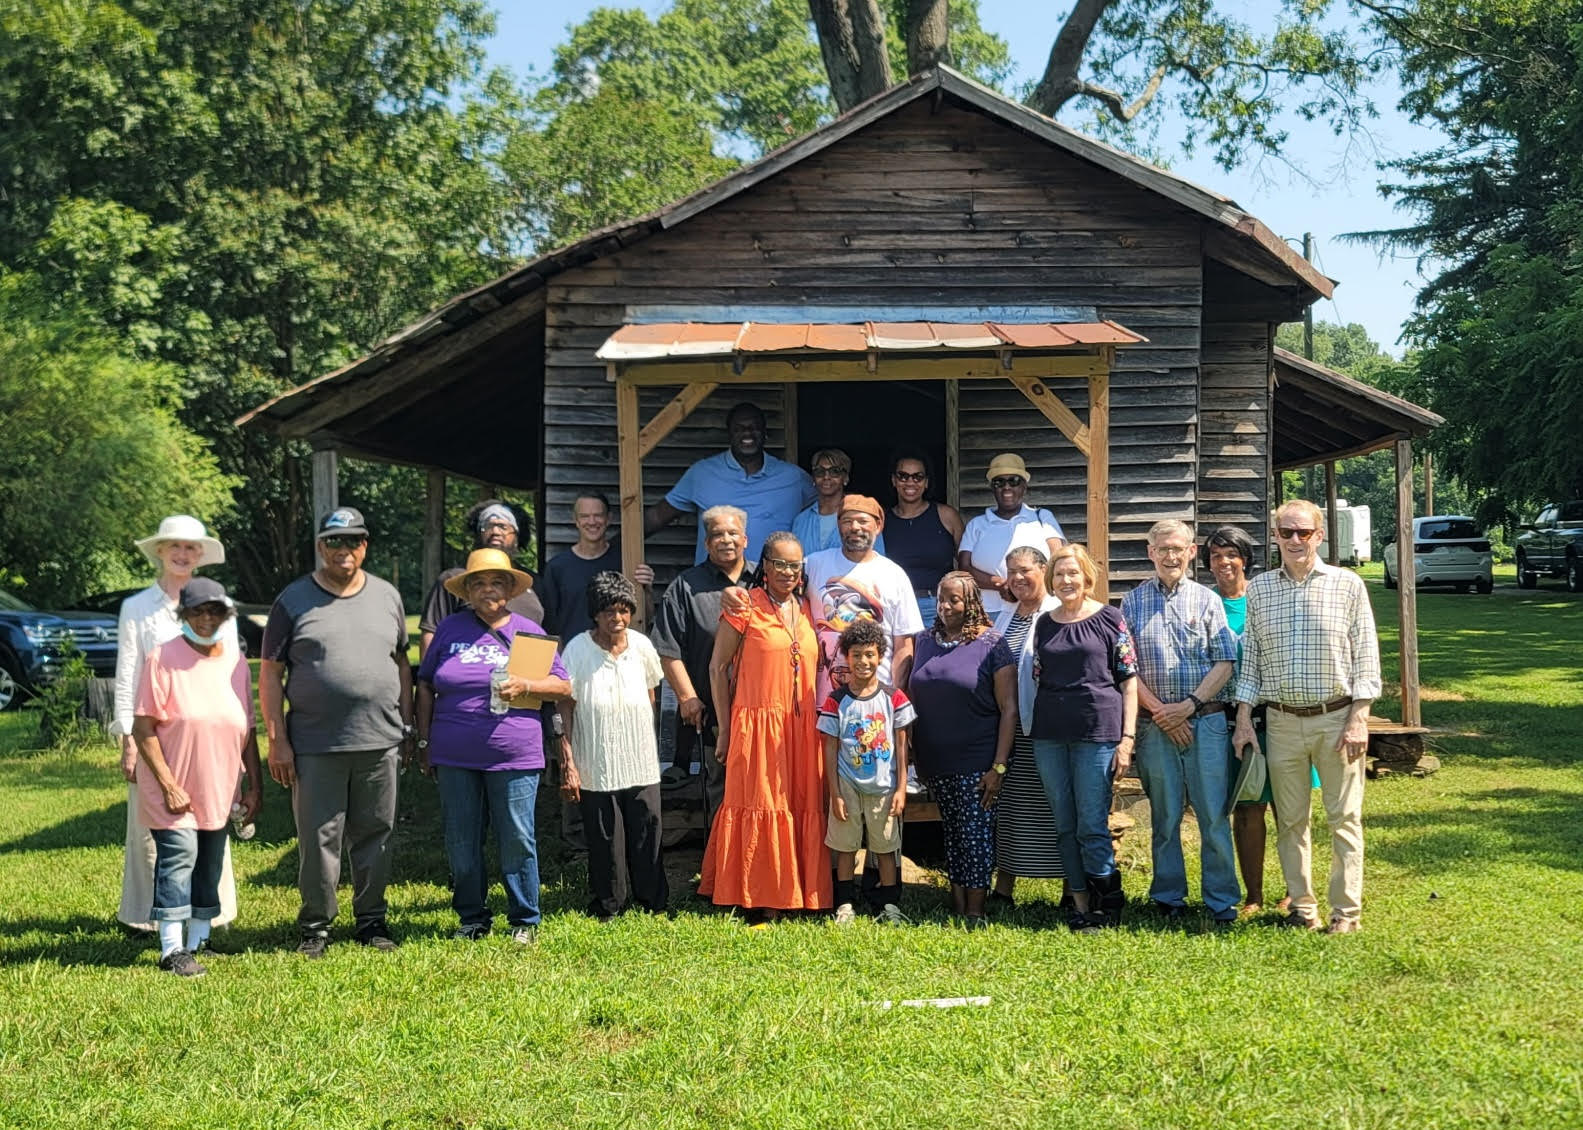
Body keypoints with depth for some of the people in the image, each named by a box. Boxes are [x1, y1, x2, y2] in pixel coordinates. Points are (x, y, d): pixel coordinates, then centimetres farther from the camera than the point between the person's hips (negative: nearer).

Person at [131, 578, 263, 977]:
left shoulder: (235, 660, 6)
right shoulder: (163, 659, -10)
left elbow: (247, 730, 12)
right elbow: (143, 730, -13)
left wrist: (255, 787, 9)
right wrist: (168, 786, -17)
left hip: (218, 793, 5)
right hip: (173, 791, -5)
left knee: (210, 868, 11)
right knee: (178, 859, -12)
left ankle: (197, 945, 23)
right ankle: (171, 951, -5)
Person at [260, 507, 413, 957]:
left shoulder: (387, 596, 12)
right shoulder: (294, 600, 2)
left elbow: (401, 665, 17)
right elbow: (270, 673, 1)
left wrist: (407, 728, 12)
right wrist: (278, 740, -5)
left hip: (380, 743, 3)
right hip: (315, 747, -2)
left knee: (375, 836, 9)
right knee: (318, 840, 2)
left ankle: (372, 919, 21)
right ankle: (316, 925, 15)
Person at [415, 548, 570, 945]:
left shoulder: (528, 631, 6)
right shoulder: (450, 628, 9)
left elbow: (563, 685, 4)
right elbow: (426, 685, 14)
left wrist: (524, 686, -14)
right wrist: (425, 742, 9)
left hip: (514, 758, -2)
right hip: (455, 758, 2)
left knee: (517, 841, 0)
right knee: (461, 843, 7)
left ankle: (525, 921, 13)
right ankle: (472, 919, 21)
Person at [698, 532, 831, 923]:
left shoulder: (806, 609, 13)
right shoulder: (745, 607, -3)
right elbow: (718, 667, -2)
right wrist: (725, 730, -4)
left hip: (803, 727, 5)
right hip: (757, 724, -5)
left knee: (803, 809, 6)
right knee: (760, 808, -3)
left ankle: (798, 896, 15)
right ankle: (761, 903, 2)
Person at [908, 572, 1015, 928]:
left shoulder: (991, 643, -7)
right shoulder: (926, 641, 9)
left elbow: (1009, 708, -9)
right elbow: (913, 699, 15)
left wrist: (999, 765, -14)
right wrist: (916, 757, 11)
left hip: (977, 762, -5)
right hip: (936, 762, 5)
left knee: (976, 832, -4)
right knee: (951, 832, 11)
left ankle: (975, 912, 4)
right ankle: (956, 906, 18)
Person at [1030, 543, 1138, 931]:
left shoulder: (1109, 619, 0)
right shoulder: (1044, 624, 12)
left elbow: (1129, 681, -2)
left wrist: (1127, 737, -8)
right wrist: (1035, 730, 11)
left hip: (1097, 731, -5)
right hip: (1049, 735, 5)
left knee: (1092, 825, -5)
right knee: (1065, 827, 8)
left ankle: (1108, 903, 8)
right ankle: (1081, 905, 16)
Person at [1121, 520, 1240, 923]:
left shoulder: (1207, 600, 8)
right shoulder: (1132, 602, 8)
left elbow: (1225, 662, 2)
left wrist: (1189, 705, -8)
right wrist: (1160, 711, -6)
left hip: (1206, 719, -1)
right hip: (1156, 724, 1)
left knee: (1214, 813, -2)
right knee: (1164, 815, 6)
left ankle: (1221, 899, 6)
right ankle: (1168, 896, 16)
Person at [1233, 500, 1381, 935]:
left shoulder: (1347, 585, -1)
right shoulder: (1258, 589, 6)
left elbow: (1366, 658, -1)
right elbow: (1249, 661, 10)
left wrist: (1358, 719, -8)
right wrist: (1243, 719, 4)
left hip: (1336, 717, -2)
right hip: (1282, 721, 2)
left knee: (1345, 817, 2)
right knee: (1290, 819, 7)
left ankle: (1346, 910, 10)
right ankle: (1302, 906, 17)